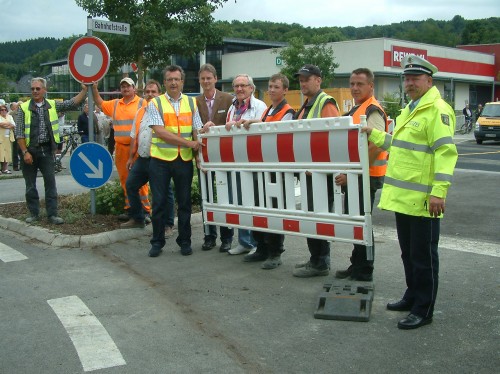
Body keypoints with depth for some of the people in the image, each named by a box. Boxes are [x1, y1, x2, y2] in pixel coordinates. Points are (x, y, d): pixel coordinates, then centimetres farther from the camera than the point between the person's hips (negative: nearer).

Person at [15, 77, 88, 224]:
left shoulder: (53, 105, 5)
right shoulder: (24, 108, -2)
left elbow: (73, 103, 1)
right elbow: (19, 133, -4)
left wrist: (84, 90, -11)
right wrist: (25, 152, -10)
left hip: (47, 150, 1)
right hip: (29, 150, -1)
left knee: (50, 183, 1)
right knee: (30, 184, 7)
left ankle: (52, 214, 6)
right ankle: (34, 213, 18)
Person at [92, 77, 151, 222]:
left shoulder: (142, 103, 0)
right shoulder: (115, 104, 16)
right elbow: (100, 103, 30)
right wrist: (94, 89, 19)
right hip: (120, 147, 6)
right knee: (125, 179, 8)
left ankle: (145, 209, -1)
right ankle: (129, 208, 17)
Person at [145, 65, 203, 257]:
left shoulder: (191, 103, 9)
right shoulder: (155, 104, -1)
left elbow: (197, 131, 7)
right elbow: (160, 132, -12)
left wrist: (197, 154, -6)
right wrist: (188, 143, -16)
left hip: (184, 160, 2)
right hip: (160, 159, -2)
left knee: (184, 202, 8)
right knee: (159, 202, 4)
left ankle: (185, 241, 20)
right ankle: (157, 242, 17)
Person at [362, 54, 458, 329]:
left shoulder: (437, 110, -12)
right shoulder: (409, 110, 18)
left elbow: (445, 152, -20)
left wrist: (439, 191, -26)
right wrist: (374, 134, 17)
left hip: (422, 199, -9)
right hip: (402, 196, 9)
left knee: (423, 255, 1)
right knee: (408, 252, 19)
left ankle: (423, 310, 11)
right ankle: (412, 296, 34)